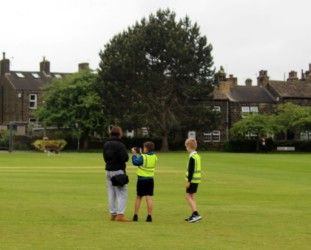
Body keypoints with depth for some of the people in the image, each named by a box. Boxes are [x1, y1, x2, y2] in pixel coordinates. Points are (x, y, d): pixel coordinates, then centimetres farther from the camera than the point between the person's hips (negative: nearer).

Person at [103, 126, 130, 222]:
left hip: (108, 170, 7)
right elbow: (125, 158, -17)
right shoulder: (120, 145, -15)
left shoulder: (106, 144, 10)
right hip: (118, 170, -7)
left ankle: (113, 214, 14)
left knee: (111, 193, 11)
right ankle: (120, 214, -9)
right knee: (122, 193, -3)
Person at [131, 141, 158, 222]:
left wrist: (134, 154, -2)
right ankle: (149, 216, -4)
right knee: (149, 197, 1)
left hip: (142, 178, -4)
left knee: (138, 197, 8)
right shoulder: (155, 157, 2)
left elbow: (135, 162, -16)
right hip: (150, 179, 4)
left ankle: (135, 215, 14)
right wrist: (139, 154, 15)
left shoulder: (143, 157, -15)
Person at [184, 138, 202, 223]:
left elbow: (191, 170, -20)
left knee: (188, 196, -7)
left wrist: (188, 181, -18)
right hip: (197, 179, 9)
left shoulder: (192, 157, -17)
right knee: (192, 197, 14)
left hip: (192, 180, -9)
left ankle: (196, 214, -15)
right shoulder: (197, 156, 13)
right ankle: (193, 215, 18)